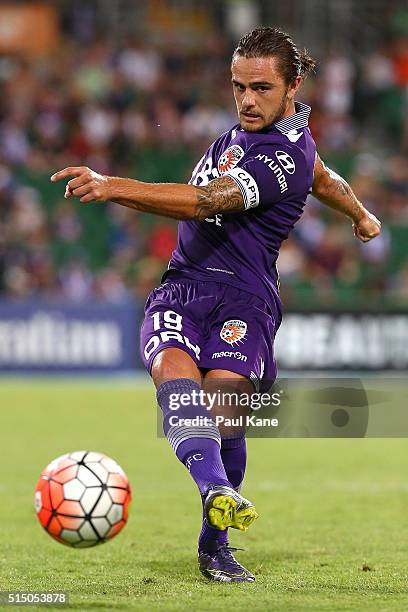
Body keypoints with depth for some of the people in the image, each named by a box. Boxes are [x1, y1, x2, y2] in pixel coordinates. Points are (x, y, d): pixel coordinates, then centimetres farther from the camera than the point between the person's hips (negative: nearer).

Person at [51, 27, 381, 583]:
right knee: (174, 369, -26)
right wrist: (361, 215, 57)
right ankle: (218, 492, -52)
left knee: (223, 397, -26)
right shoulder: (262, 125, 16)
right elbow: (323, 179, 36)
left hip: (241, 297, -7)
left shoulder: (285, 156, -13)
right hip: (181, 289, 7)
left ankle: (214, 545, -9)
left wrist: (113, 187, -35)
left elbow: (205, 202, -26)